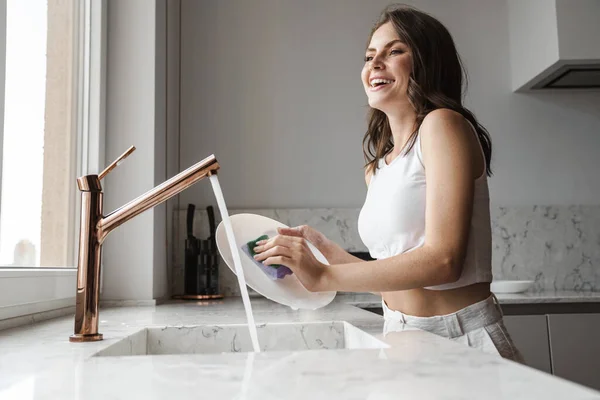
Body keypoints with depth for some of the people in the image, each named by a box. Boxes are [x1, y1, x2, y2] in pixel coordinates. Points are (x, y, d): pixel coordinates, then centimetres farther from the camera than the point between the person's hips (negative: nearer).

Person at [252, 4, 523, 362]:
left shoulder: (443, 125, -9)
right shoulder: (377, 167, 11)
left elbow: (442, 260, -19)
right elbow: (393, 277, 12)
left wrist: (323, 276, -19)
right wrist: (325, 248, 5)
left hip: (464, 338, -6)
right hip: (403, 340, 6)